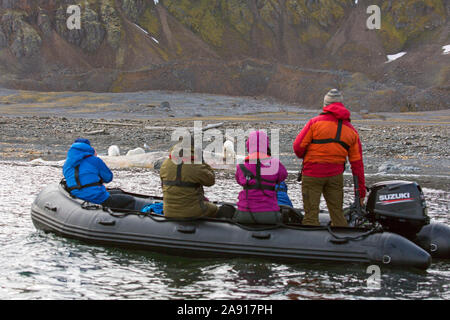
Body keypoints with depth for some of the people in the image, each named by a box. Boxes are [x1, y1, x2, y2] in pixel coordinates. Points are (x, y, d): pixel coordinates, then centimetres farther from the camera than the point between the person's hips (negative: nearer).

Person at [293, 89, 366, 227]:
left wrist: (304, 157, 15)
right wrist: (361, 191, 10)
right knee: (337, 214, 12)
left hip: (312, 174, -3)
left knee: (311, 215, 1)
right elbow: (357, 163, 6)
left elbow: (298, 147, -9)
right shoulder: (351, 130, 7)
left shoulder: (315, 122, -5)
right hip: (336, 175, 3)